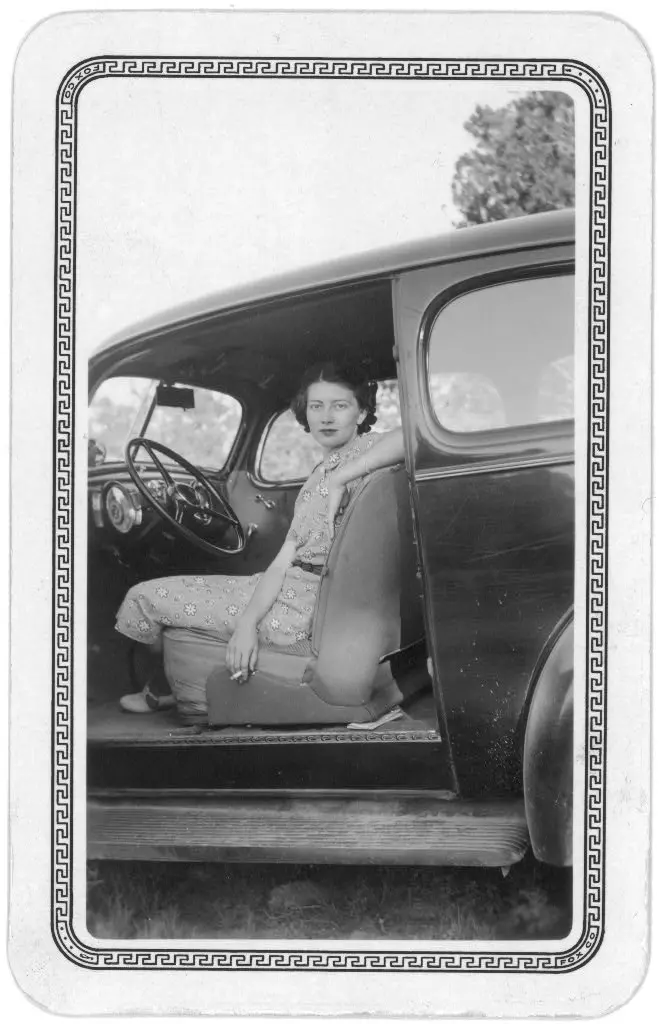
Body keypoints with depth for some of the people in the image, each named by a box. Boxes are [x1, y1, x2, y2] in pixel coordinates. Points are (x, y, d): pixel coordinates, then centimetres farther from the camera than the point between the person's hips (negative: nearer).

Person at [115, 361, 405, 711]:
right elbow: (284, 561, 2)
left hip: (298, 606, -10)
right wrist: (248, 621, -13)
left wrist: (339, 479, -30)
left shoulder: (364, 450, -11)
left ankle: (161, 693, 29)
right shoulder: (321, 473, 14)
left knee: (144, 597, 5)